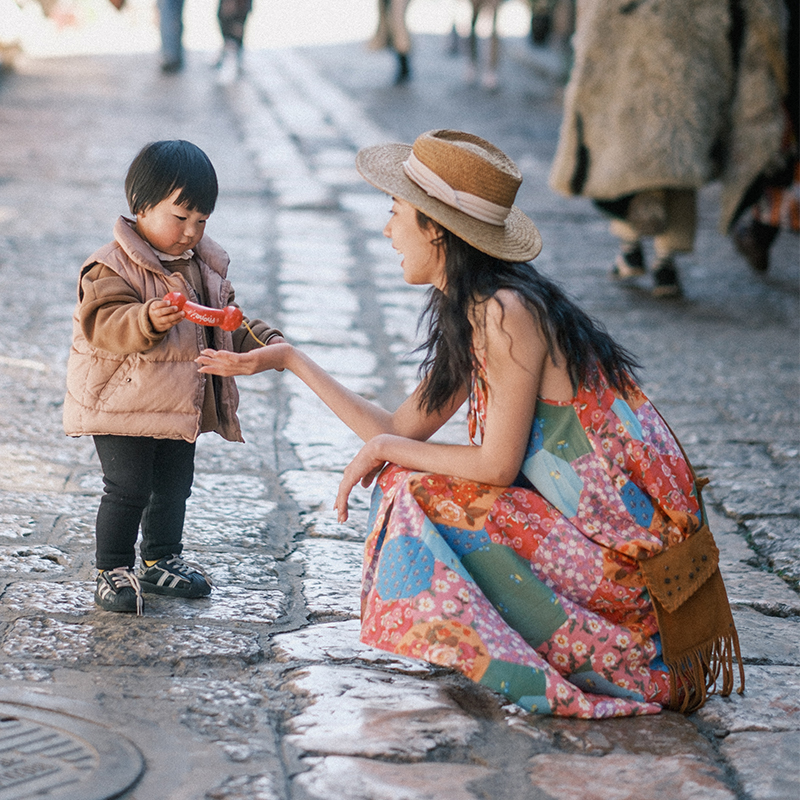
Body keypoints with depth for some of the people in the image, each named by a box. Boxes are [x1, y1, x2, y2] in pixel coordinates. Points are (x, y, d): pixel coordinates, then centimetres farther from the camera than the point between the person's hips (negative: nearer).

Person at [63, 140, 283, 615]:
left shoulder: (207, 266, 8)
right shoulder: (114, 267, -17)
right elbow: (105, 325, -30)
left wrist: (265, 342, 3)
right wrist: (148, 321, -47)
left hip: (182, 406, 7)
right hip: (123, 404, -7)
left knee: (174, 486, 17)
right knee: (127, 489, -5)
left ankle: (161, 561, 35)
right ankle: (113, 570, 10)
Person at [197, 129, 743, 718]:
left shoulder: (505, 313, -19)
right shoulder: (470, 315, 10)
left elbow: (499, 464, -18)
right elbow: (401, 431, 14)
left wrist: (384, 451, -4)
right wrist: (290, 360, 18)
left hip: (626, 545, -9)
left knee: (422, 496, -9)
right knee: (412, 481, 14)